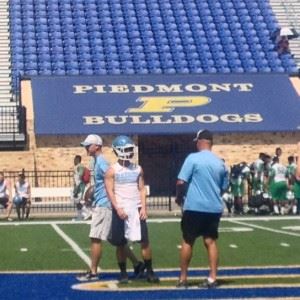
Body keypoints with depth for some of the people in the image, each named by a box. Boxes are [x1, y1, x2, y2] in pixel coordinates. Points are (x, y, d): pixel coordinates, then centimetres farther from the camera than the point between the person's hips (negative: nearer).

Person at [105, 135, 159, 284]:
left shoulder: (138, 169, 10)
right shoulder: (112, 170, -2)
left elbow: (142, 189, 9)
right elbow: (110, 191, -7)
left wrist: (143, 208, -2)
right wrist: (118, 209, -17)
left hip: (136, 209, 3)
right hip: (120, 210, -3)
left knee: (145, 241, -3)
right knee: (121, 244, 3)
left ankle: (149, 271, 4)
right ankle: (123, 273, 14)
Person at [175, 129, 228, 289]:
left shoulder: (193, 158, -10)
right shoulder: (220, 163, 7)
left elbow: (181, 182, -13)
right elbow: (224, 187, 15)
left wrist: (179, 197, 5)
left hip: (194, 207, -4)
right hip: (214, 208, 4)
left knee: (187, 241, 7)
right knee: (210, 241, 9)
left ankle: (183, 278, 13)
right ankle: (212, 278, 5)